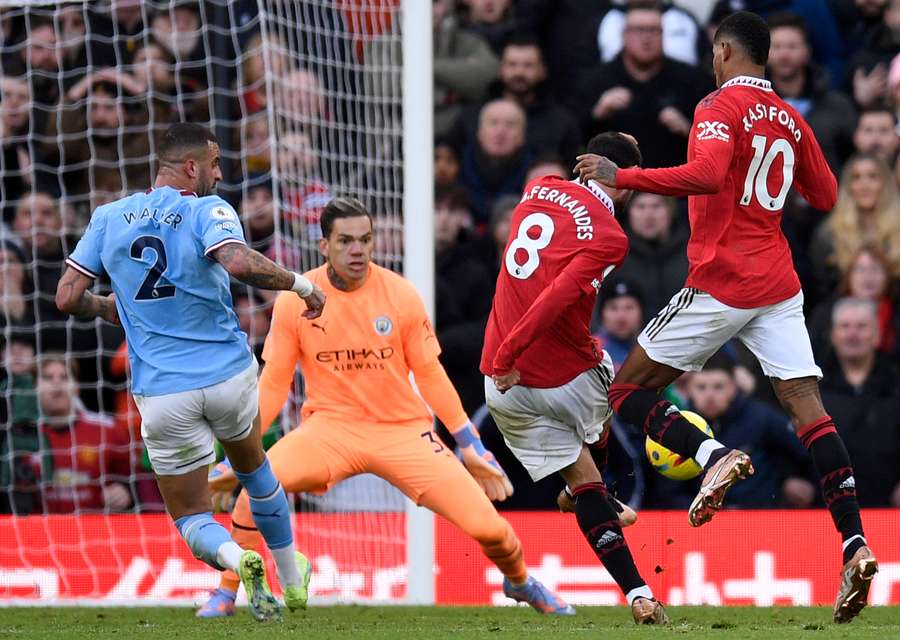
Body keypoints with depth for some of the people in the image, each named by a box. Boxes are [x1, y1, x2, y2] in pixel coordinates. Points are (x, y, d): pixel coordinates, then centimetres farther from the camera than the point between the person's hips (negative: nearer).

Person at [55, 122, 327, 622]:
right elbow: (238, 263, -28)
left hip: (161, 393, 1)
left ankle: (236, 558, -22)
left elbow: (67, 297, 3)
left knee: (191, 518, 11)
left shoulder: (108, 219, 4)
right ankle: (294, 582, 38)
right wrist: (301, 285, -15)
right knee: (254, 471, 30)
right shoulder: (206, 211, -8)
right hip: (229, 374, -1)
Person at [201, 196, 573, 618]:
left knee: (485, 524, -10)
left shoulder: (401, 295, -6)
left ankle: (519, 582, 26)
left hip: (404, 430, 0)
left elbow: (431, 376, 4)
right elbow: (273, 385, 1)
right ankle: (227, 591, -9)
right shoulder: (295, 302, -7)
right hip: (330, 426, 0)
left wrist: (472, 449, 4)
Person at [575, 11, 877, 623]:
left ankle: (713, 455, -21)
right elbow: (826, 195, 22)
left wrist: (621, 177, -23)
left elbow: (707, 176, -26)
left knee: (628, 389, 6)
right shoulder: (791, 119, 12)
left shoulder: (720, 107, -8)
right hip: (779, 286, 6)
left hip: (721, 283, -6)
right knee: (807, 404, -2)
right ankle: (855, 545, -17)